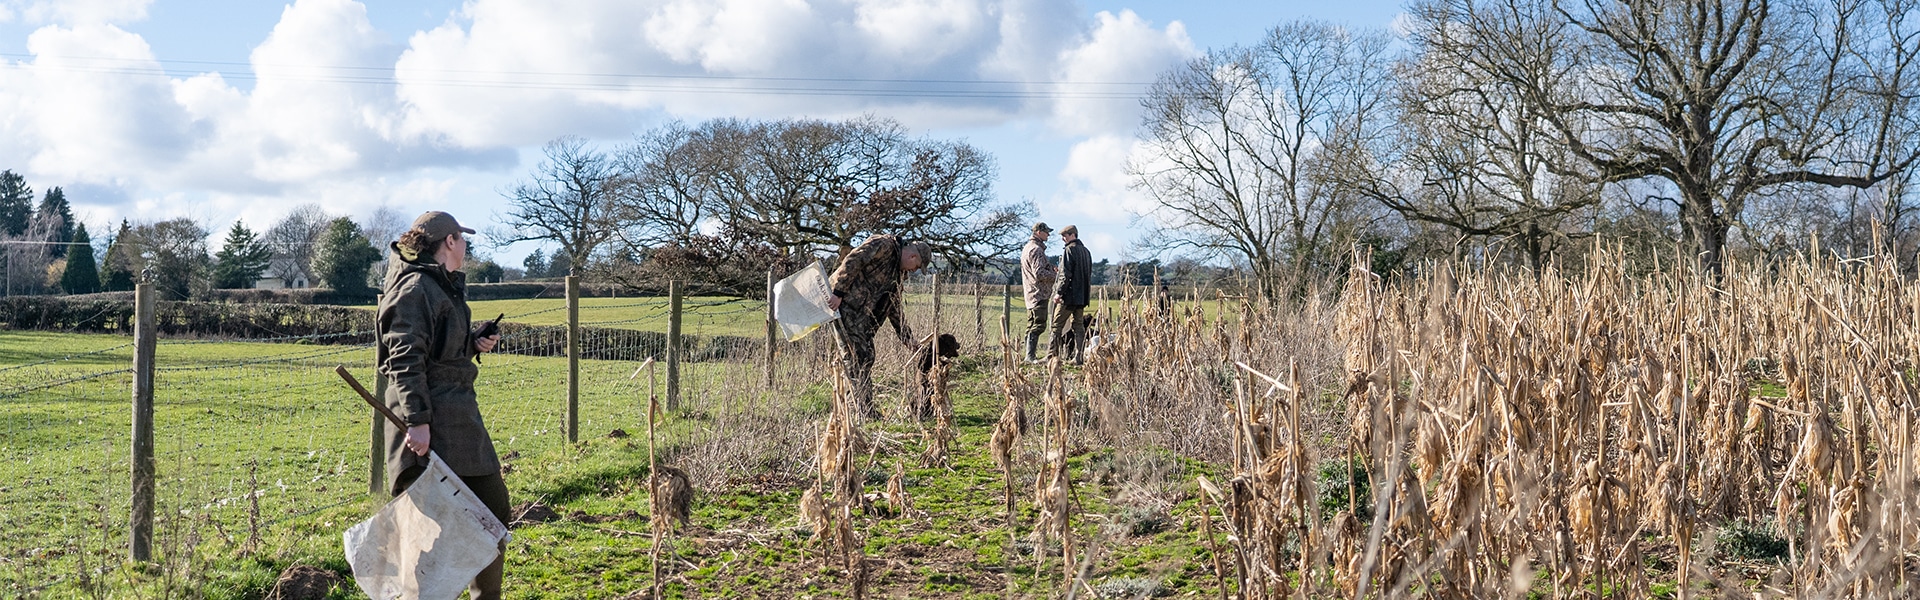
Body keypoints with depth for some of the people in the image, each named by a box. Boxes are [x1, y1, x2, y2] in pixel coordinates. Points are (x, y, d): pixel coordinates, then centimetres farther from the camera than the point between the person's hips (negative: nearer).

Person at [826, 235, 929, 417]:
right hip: (843, 302, -10)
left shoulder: (898, 272, 21)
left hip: (861, 313, 10)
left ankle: (866, 409, 12)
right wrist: (838, 293, -24)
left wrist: (908, 340, 22)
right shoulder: (883, 245, -8)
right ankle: (864, 410, -10)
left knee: (866, 357, 8)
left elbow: (895, 309, 25)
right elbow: (851, 262, -18)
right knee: (858, 356, -11)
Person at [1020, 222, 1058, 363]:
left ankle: (1029, 355, 16)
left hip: (1031, 294, 11)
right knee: (1038, 325, -11)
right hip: (1039, 293, -11)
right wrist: (1056, 274, -9)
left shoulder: (1027, 248, 19)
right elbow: (1040, 273, -21)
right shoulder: (1036, 249, -15)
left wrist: (1052, 270, 13)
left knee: (1032, 327, 13)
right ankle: (1030, 356, -14)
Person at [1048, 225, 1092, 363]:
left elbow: (1065, 275, -17)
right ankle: (1078, 356, 4)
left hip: (1069, 295, -8)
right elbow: (1089, 274, 18)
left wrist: (1059, 292, -14)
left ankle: (1051, 355, -7)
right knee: (1078, 325, 9)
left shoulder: (1069, 250, -11)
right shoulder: (1086, 251, 15)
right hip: (1082, 296, 8)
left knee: (1057, 325, -4)